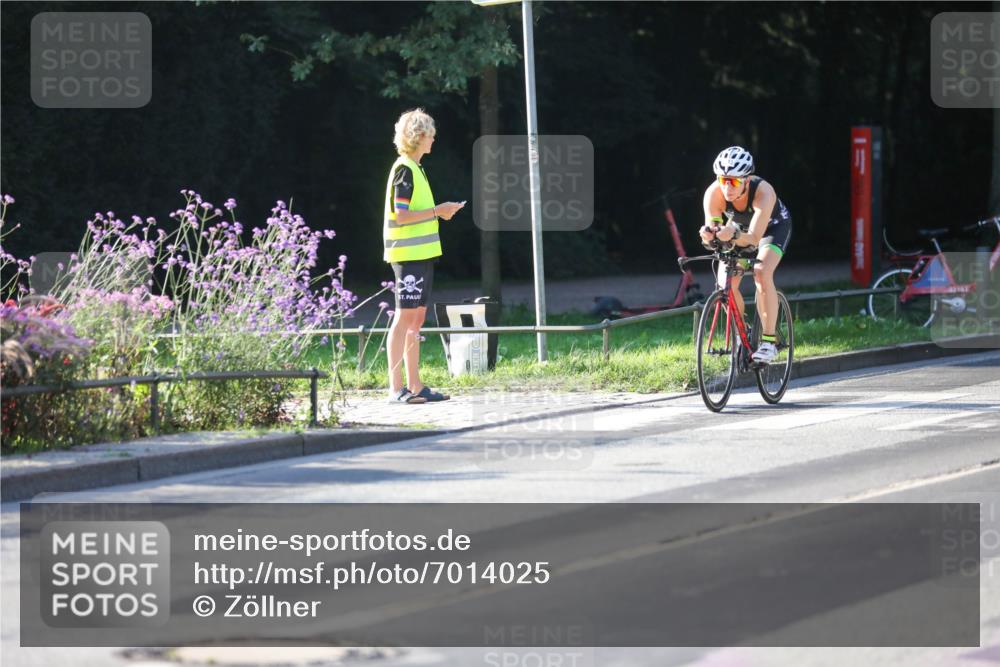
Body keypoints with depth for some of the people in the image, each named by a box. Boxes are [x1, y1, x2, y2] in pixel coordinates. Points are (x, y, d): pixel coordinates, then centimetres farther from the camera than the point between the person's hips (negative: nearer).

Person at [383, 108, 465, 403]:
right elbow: (401, 215, -19)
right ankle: (396, 388, -8)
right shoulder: (404, 169, -13)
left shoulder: (414, 168, 18)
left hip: (421, 254, 10)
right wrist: (437, 211, -14)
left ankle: (414, 386, 13)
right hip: (408, 254, -10)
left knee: (416, 318, 10)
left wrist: (440, 211, 12)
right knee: (404, 317, -9)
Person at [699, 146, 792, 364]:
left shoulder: (763, 192, -41)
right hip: (739, 226, 3)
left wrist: (734, 236, -66)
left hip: (774, 226, -3)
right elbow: (712, 227, -35)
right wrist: (708, 234, -59)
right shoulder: (714, 193, -33)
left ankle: (769, 341, -21)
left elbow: (754, 238, -45)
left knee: (762, 273, -28)